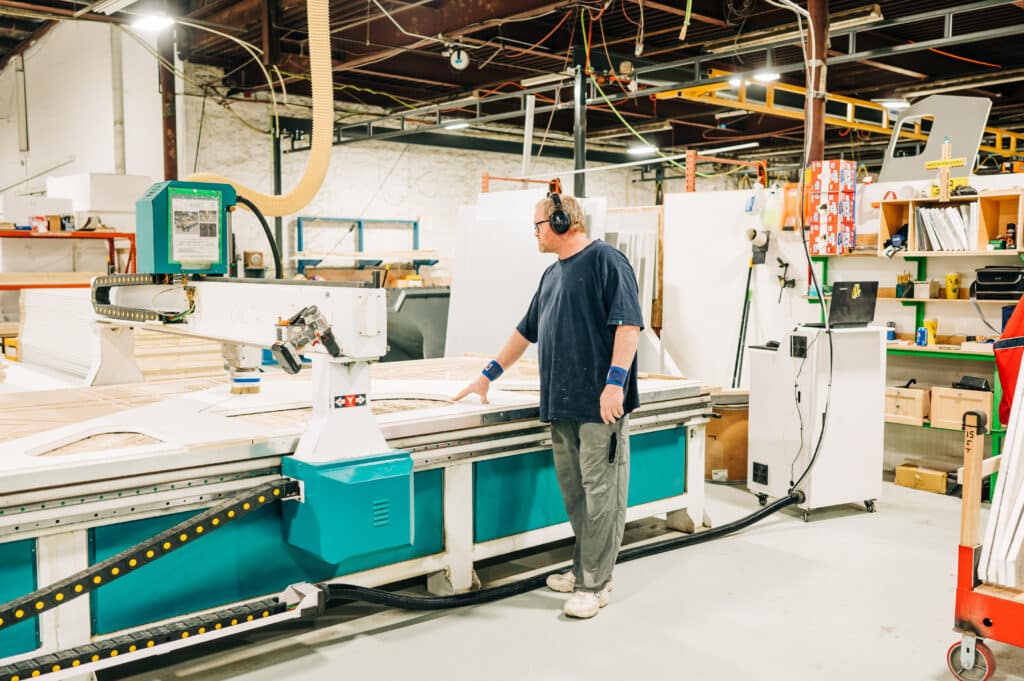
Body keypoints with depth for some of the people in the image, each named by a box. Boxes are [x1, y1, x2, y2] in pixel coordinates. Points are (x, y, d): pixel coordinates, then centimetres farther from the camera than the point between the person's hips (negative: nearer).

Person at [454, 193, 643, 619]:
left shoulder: (605, 261, -6)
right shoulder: (552, 275, 21)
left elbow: (628, 324, -14)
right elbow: (526, 332, 29)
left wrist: (616, 381, -21)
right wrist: (488, 375, 31)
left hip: (600, 405, -8)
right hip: (561, 405, 8)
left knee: (600, 495, -2)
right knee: (574, 494, 13)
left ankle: (594, 584, 4)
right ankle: (584, 570, 24)